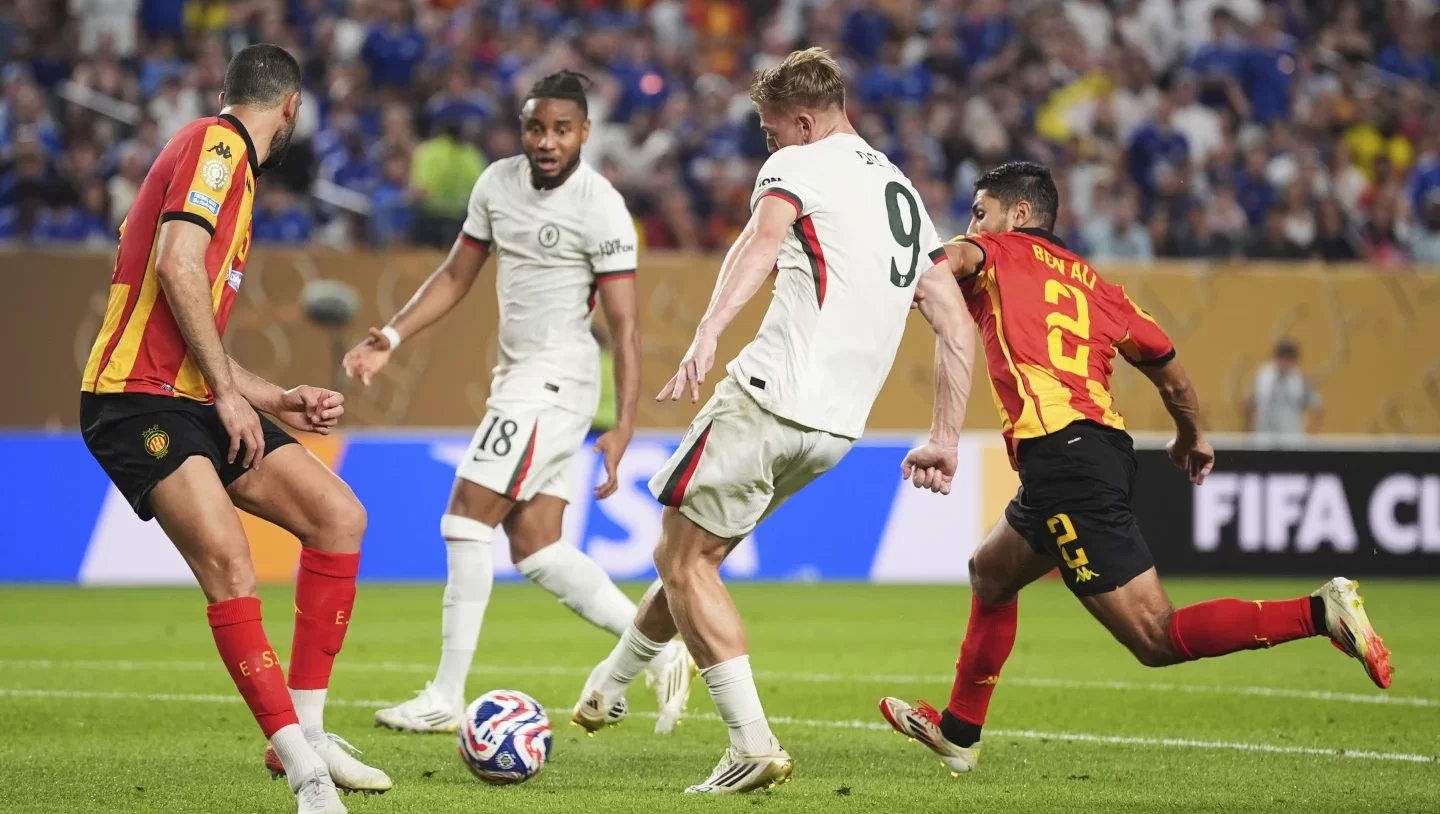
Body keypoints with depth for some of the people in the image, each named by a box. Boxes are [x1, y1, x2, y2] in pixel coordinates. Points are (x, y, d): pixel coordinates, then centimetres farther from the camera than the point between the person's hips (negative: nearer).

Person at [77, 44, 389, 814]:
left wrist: (277, 400, 24)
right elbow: (177, 265, -20)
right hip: (136, 398, -10)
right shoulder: (215, 146, -5)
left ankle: (303, 731, 3)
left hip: (193, 402, 10)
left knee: (338, 514, 1)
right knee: (227, 561, -24)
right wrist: (230, 393, -17)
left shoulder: (229, 163, 25)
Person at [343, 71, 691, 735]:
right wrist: (391, 338, 5)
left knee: (466, 519, -11)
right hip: (517, 376, 8)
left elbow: (624, 324, -16)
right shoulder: (498, 183, 7)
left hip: (557, 376, -8)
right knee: (534, 548, 6)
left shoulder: (600, 208, -15)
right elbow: (456, 275, 17)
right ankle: (657, 649, 12)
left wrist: (623, 428, -22)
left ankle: (446, 698, -8)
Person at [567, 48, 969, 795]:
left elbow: (763, 239, -24)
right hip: (836, 428, 8)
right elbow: (957, 327, 22)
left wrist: (707, 334, -39)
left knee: (683, 561, 0)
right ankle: (610, 685, 37)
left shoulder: (799, 166, -1)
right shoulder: (904, 193, 23)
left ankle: (754, 746, -8)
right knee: (692, 552, 23)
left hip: (768, 398, -8)